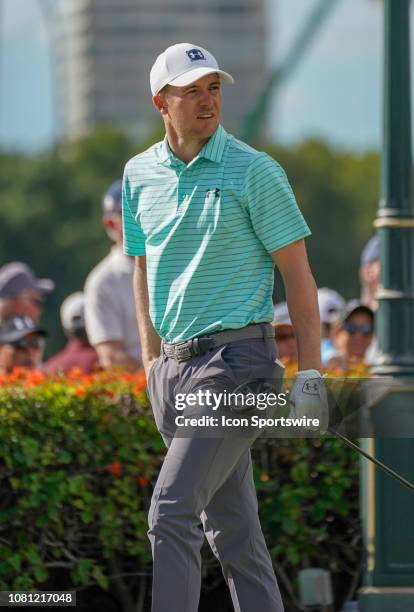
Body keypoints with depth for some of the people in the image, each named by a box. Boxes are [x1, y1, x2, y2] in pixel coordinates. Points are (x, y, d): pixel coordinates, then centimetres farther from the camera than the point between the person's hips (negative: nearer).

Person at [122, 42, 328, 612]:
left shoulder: (254, 171, -6)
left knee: (172, 511, -16)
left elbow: (297, 271, -5)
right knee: (230, 522, 9)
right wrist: (151, 362, 18)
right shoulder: (139, 174, 10)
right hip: (174, 365, 6)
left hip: (237, 360, -6)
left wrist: (310, 372, -9)